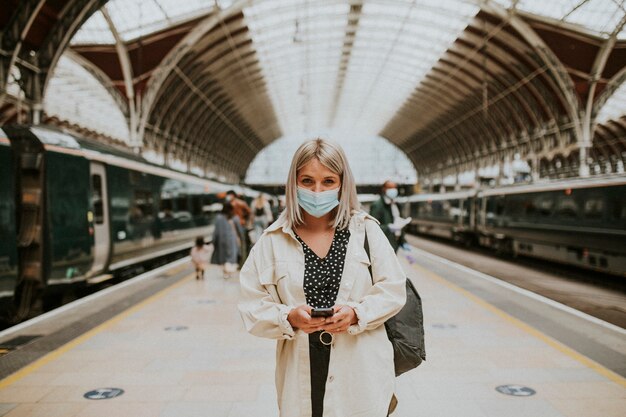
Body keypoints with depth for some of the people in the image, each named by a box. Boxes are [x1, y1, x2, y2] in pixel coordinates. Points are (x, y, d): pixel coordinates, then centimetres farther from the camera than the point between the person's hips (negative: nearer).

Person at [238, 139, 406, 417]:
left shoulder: (366, 230, 0)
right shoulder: (272, 240, -1)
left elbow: (393, 290, 2)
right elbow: (252, 305, 1)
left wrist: (356, 313, -15)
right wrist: (289, 318, -17)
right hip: (303, 372, 0)